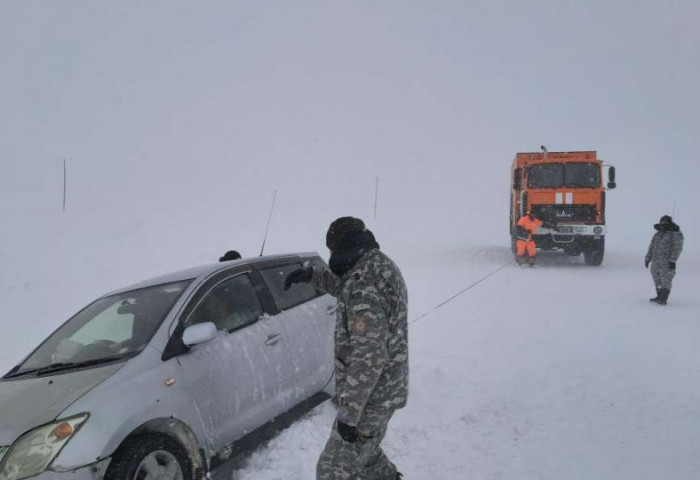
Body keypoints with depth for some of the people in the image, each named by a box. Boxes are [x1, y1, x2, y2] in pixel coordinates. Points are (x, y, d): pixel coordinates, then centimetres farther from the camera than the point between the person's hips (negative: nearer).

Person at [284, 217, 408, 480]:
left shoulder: (366, 284, -27)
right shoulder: (381, 264, 4)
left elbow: (369, 356, -30)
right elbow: (343, 285, 25)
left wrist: (349, 412, -26)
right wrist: (313, 274, 10)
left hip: (370, 397, -10)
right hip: (386, 390, 10)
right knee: (365, 453, 29)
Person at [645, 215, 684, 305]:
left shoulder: (676, 234, -2)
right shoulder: (657, 234, 17)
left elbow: (677, 248, -10)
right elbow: (651, 247, 19)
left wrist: (673, 260, -19)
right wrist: (647, 259, 14)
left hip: (667, 261, -6)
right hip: (656, 261, 7)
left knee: (666, 280, -9)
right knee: (657, 279, 9)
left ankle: (663, 299, -13)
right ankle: (659, 296, 18)